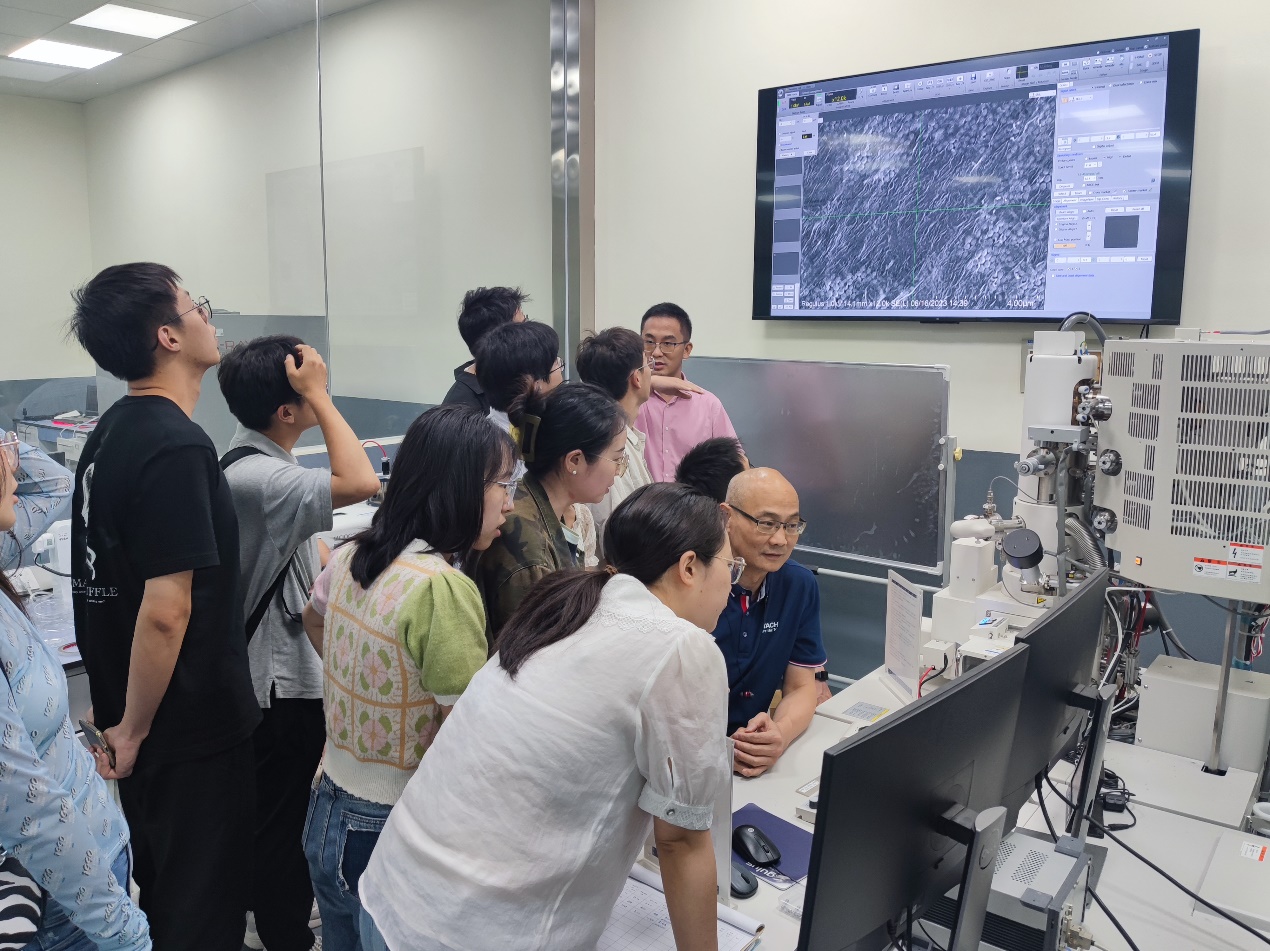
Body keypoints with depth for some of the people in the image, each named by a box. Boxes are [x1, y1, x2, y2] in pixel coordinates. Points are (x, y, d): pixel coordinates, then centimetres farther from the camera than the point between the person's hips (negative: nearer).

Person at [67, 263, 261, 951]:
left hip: (133, 710, 9)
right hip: (191, 724, -9)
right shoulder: (176, 447, -24)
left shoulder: (110, 432, 5)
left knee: (155, 890, 25)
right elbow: (166, 611, -28)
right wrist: (133, 730, -15)